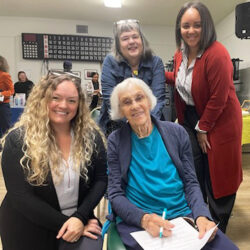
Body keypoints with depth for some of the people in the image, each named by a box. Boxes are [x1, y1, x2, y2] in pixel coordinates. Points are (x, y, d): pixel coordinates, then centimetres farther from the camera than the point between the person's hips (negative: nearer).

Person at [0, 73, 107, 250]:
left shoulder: (91, 136, -5)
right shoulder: (18, 140, -13)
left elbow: (101, 179, -4)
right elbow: (21, 196, -16)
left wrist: (80, 217, -17)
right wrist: (65, 223, -18)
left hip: (80, 220, 2)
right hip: (29, 229, -1)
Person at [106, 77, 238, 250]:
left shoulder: (177, 132, 4)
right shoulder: (116, 141, 0)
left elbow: (191, 182, 6)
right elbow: (115, 194, -2)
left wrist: (202, 215, -12)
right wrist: (144, 218, -20)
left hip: (183, 214, 3)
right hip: (136, 221, -2)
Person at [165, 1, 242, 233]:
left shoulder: (216, 54, -22)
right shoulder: (181, 53, 3)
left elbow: (218, 98, -20)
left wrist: (203, 128, -12)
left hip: (218, 122, -6)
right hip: (191, 121, 6)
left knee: (217, 178, 8)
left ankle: (218, 231, 32)